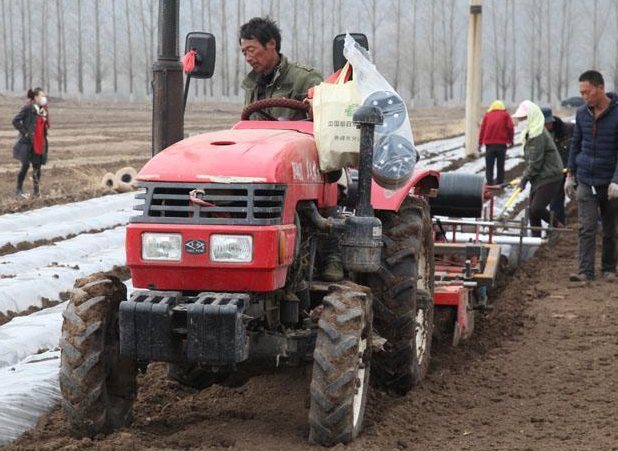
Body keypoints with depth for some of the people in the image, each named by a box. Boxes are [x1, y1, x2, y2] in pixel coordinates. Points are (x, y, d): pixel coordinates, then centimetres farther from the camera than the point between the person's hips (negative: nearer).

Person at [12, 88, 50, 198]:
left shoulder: (43, 109, 12)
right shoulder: (28, 108, -10)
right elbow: (16, 121, -13)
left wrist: (44, 134, 12)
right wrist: (24, 132, -15)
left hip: (39, 143, 6)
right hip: (28, 143, -6)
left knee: (37, 166, 6)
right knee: (26, 165, -6)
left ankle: (36, 190, 15)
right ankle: (19, 189, 6)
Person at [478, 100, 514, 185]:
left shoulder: (487, 115, 12)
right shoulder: (505, 114, 8)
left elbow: (482, 128, 7)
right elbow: (510, 127, -2)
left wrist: (480, 143, 8)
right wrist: (510, 139, 9)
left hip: (489, 144, 1)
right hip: (501, 143, -1)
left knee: (489, 165, 5)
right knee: (500, 165, 7)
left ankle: (489, 183, -1)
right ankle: (500, 183, 7)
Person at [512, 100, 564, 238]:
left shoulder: (538, 135, -19)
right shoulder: (530, 132, 12)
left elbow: (535, 162, -19)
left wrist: (525, 178, -14)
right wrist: (527, 176, 13)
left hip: (549, 177, -10)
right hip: (539, 177, 10)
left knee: (537, 208, -14)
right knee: (532, 211, 8)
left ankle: (556, 225, 8)